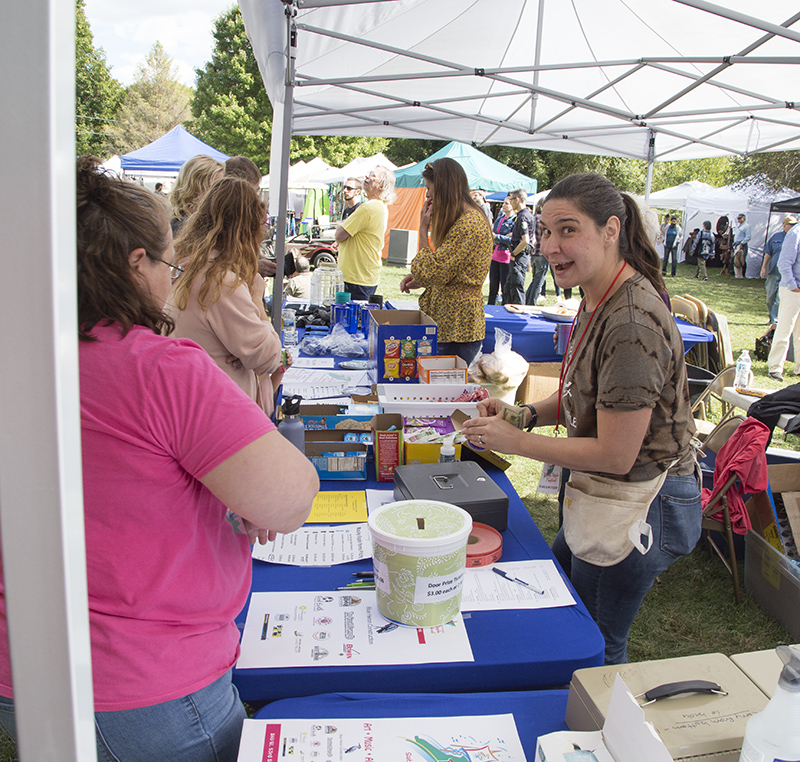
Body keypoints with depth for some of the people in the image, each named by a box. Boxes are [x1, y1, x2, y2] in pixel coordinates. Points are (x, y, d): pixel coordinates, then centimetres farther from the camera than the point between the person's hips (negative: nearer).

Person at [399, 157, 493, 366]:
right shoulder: (470, 218, 16)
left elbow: (432, 273, -19)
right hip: (450, 325, 10)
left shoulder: (468, 225, -18)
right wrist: (419, 279, 11)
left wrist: (423, 229, -11)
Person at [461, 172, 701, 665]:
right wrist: (525, 414, -4)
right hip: (602, 497, 10)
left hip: (635, 508, -10)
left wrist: (514, 441, -20)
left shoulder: (633, 324, -29)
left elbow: (615, 455, -26)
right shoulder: (599, 299, 1)